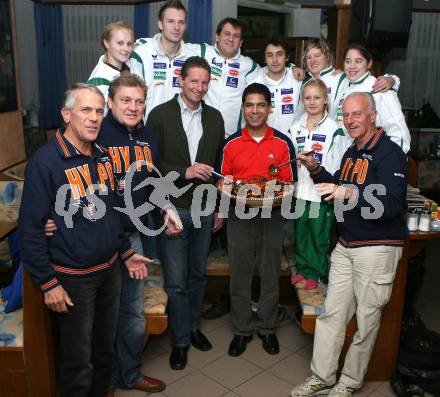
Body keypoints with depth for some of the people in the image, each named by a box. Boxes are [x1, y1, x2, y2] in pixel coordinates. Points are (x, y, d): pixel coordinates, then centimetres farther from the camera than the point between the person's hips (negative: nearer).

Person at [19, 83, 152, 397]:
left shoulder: (102, 157, 5)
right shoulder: (44, 162, -16)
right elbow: (30, 228, -15)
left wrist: (126, 252, 13)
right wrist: (48, 283, -15)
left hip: (110, 269, 6)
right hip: (72, 277, -6)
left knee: (106, 350, 21)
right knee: (78, 362, 9)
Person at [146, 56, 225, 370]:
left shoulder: (214, 117, 6)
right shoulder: (160, 114, -6)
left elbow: (219, 164, 10)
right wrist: (184, 172, -21)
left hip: (204, 209, 4)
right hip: (173, 209, -4)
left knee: (198, 275, 17)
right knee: (176, 281, 4)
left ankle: (193, 327, 37)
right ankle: (180, 340, 22)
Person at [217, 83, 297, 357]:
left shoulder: (283, 143, 0)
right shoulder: (231, 144, 2)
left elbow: (289, 183, 3)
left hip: (272, 217, 0)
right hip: (239, 217, 1)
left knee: (270, 275, 10)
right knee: (239, 275, 8)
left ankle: (268, 329, 28)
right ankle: (242, 330, 25)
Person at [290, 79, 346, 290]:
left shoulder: (333, 129, -6)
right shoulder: (296, 128, 8)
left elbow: (336, 165, -6)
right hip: (300, 190, 4)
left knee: (319, 234, 7)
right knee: (300, 231, 14)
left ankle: (315, 273, 22)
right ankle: (302, 268, 31)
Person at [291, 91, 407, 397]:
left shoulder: (390, 153, -13)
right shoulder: (352, 152, 13)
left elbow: (392, 205, -24)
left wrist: (350, 194, -36)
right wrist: (316, 170, 7)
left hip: (377, 249, -7)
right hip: (345, 246, 7)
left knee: (366, 320, 8)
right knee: (331, 313, 10)